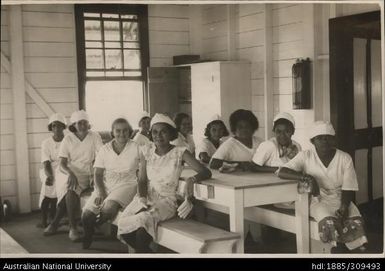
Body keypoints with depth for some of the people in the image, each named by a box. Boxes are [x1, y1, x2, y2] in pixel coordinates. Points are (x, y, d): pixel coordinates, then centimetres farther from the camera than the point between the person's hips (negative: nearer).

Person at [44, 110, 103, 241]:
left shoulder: (95, 137, 3)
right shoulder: (68, 139, 3)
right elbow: (62, 164, -3)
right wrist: (70, 174, -25)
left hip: (85, 175, 0)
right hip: (68, 173, 0)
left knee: (69, 191, -29)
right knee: (70, 188, -31)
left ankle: (55, 223, -10)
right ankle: (72, 228, -21)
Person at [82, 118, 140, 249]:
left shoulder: (136, 148, 0)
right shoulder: (104, 150, 9)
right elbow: (98, 174, 6)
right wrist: (100, 192, -10)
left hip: (126, 184, -3)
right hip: (105, 185, 3)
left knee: (108, 207, -34)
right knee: (86, 214, -19)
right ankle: (87, 242, 10)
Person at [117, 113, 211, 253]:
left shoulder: (180, 152, -6)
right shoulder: (146, 151, 5)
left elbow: (206, 172, -13)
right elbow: (142, 180, 4)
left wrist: (192, 179, -35)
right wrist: (142, 197, -16)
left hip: (167, 200, -3)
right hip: (147, 198, 4)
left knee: (142, 220, -32)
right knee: (123, 224, -23)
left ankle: (143, 250, -3)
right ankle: (145, 251, 4)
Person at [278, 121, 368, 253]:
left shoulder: (345, 158, -2)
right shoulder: (305, 156, -5)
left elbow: (348, 189, -2)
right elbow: (281, 172, -13)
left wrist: (344, 207, -22)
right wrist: (306, 177, -28)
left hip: (341, 200, 2)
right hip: (319, 201, -2)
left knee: (356, 223, -26)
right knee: (330, 223, -33)